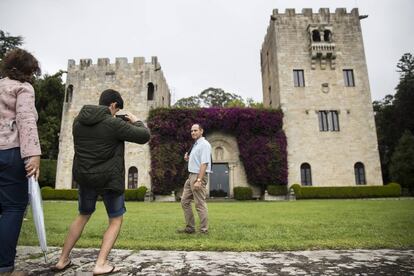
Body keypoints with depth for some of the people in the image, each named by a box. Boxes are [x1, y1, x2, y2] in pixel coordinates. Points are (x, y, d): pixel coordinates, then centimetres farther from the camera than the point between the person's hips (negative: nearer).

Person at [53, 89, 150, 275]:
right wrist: (136, 122, 6)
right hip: (110, 179, -6)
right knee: (116, 220, 11)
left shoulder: (78, 121, 2)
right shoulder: (114, 124, -16)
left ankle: (62, 260, 30)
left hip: (84, 177, 6)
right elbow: (144, 136, -13)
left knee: (83, 216, 25)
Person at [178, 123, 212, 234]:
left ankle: (204, 230, 6)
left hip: (198, 176, -10)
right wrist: (188, 159, 6)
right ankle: (190, 227, 20)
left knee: (200, 204, -4)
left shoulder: (204, 144, -11)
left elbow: (204, 163, -20)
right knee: (185, 201, 11)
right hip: (191, 176, 10)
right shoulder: (195, 145, 18)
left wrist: (199, 180, -25)